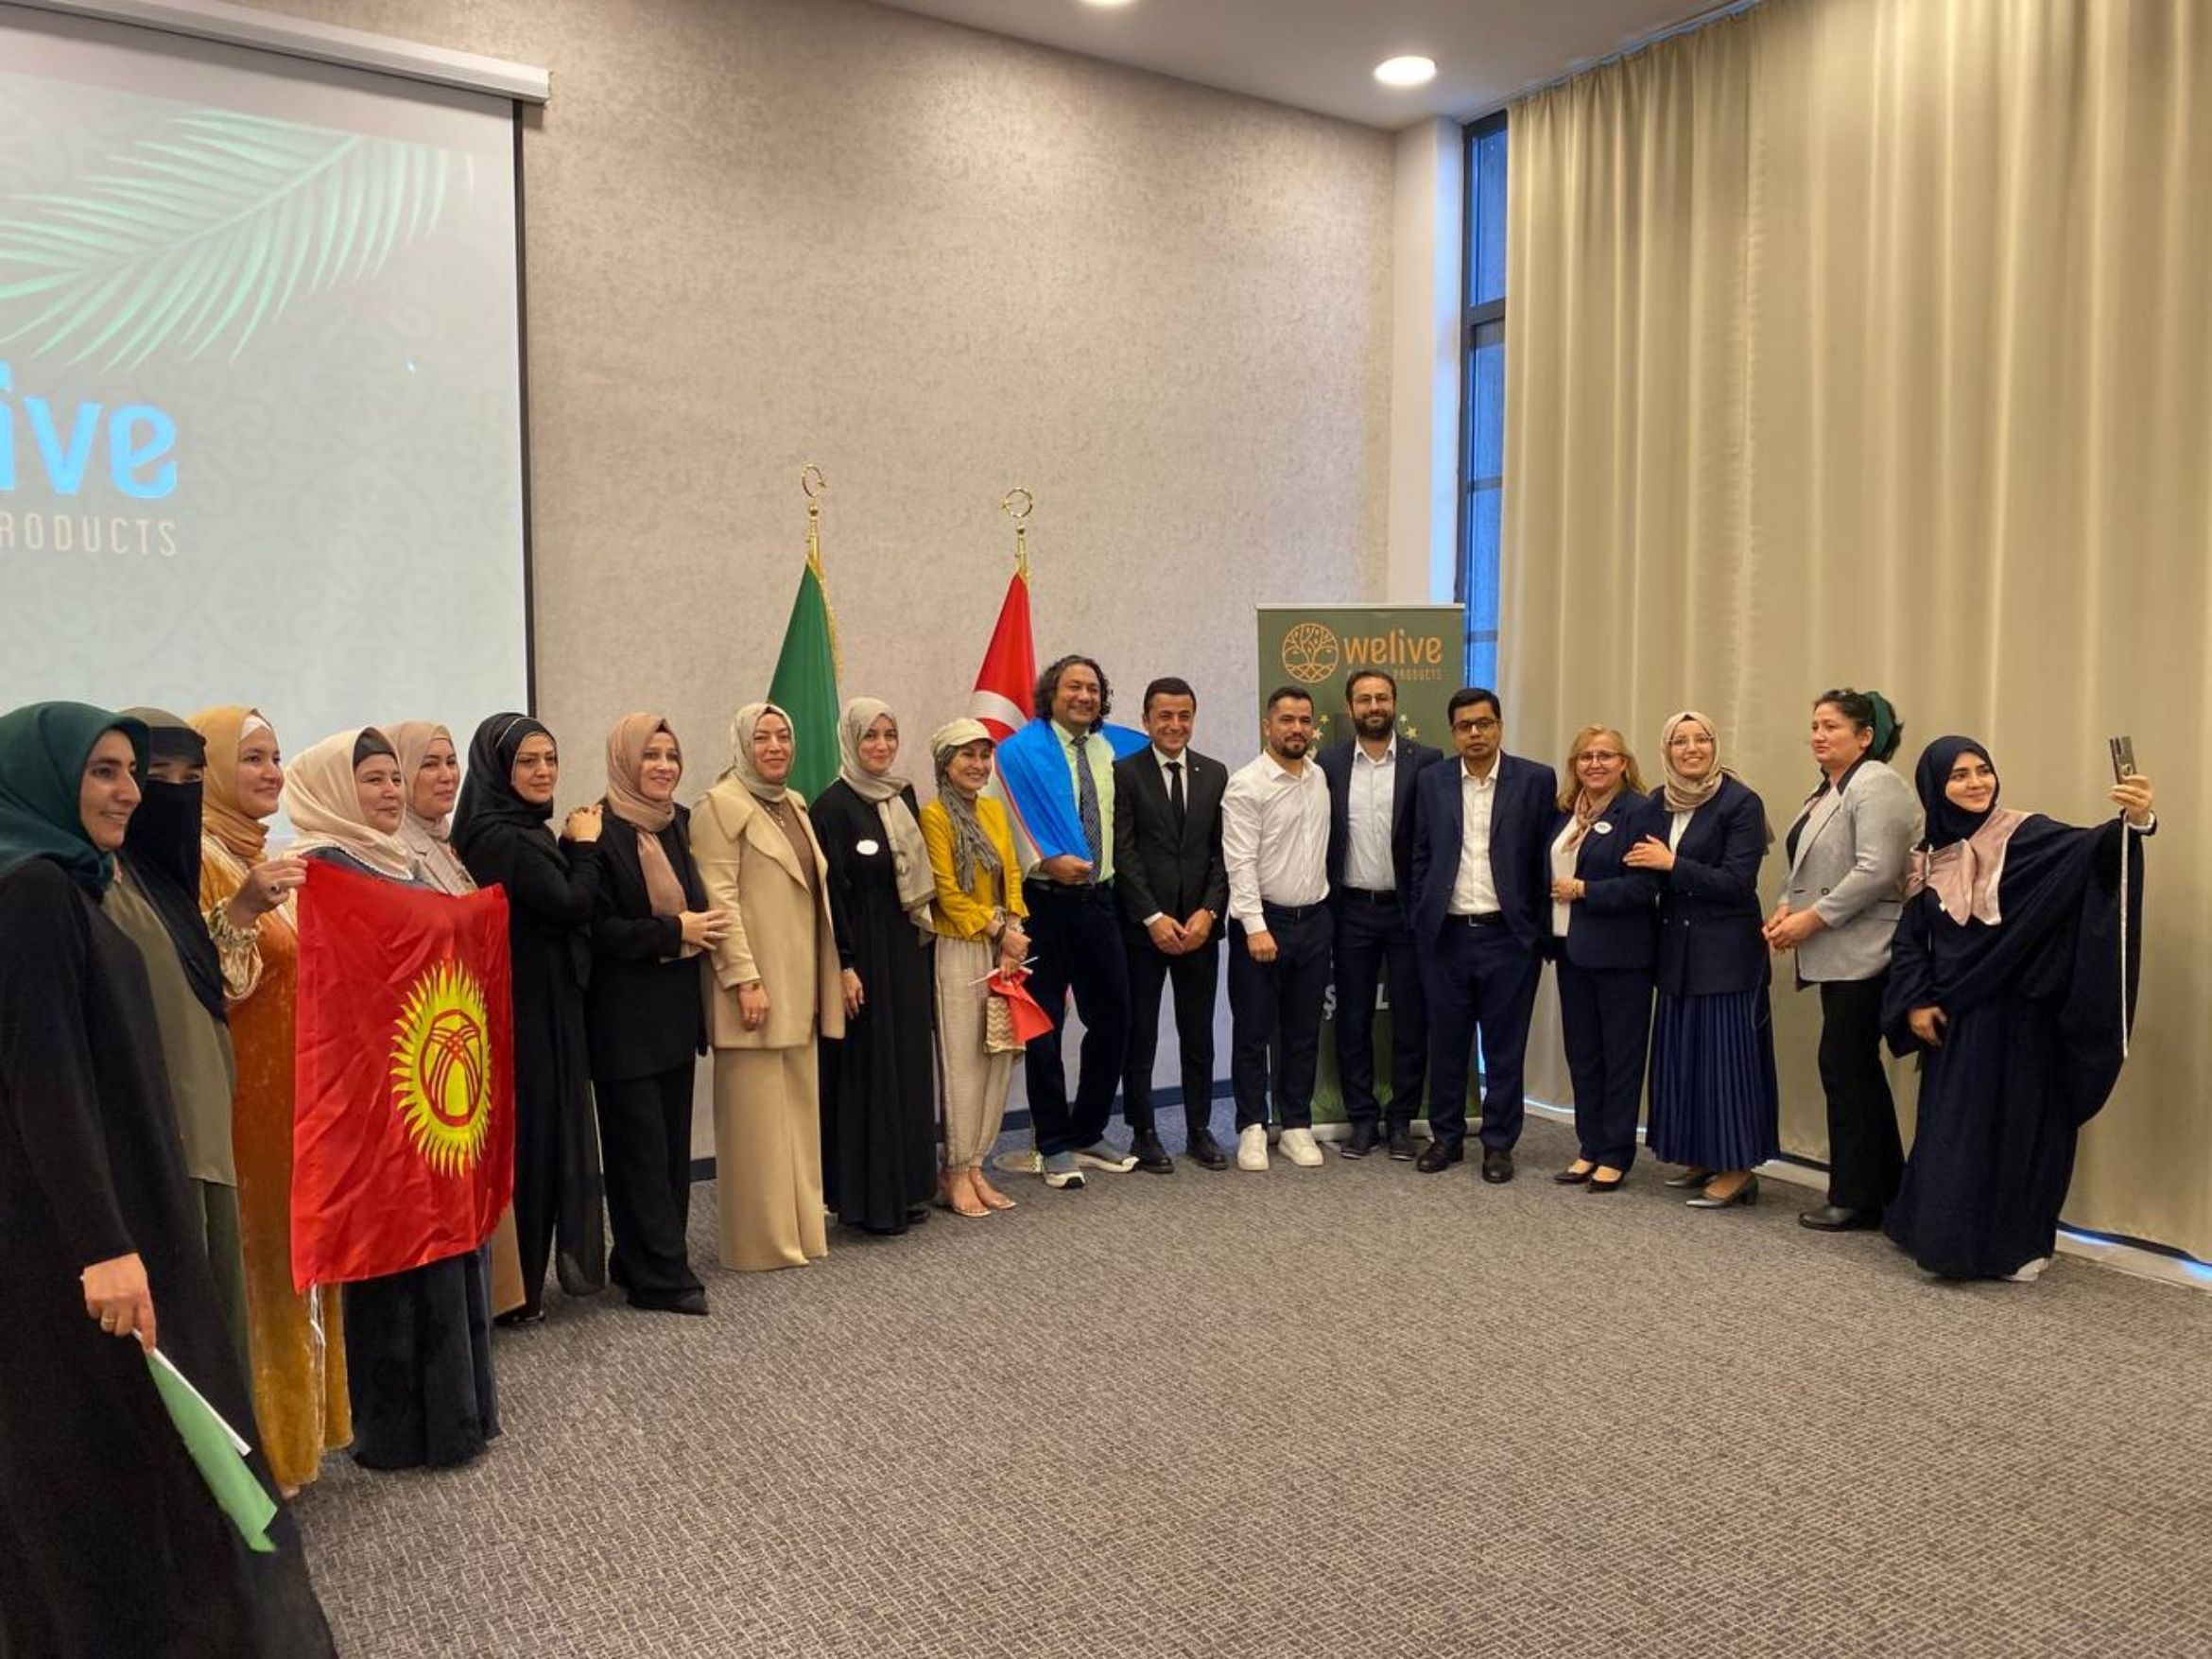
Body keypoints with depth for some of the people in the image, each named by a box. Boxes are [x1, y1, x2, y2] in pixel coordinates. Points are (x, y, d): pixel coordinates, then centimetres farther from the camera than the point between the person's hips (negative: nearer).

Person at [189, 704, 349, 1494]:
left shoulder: (272, 859, 13)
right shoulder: (195, 859, -12)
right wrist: (241, 909, -33)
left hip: (298, 1089, 8)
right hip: (240, 1092, -8)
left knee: (300, 1251, 14)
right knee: (254, 1260, -2)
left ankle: (297, 1415, 26)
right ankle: (256, 1439, 10)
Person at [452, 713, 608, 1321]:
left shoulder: (524, 833, 12)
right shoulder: (503, 838, -19)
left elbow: (559, 910, 12)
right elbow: (572, 906, -22)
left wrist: (571, 848, 1)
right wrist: (584, 846, -9)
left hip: (542, 1009, 10)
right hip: (531, 1014, -10)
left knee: (534, 1138, 16)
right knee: (529, 1140, 1)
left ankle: (520, 1284, 28)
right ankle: (514, 1292, 13)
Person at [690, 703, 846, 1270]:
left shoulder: (794, 803, 16)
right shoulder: (721, 805, -8)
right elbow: (719, 899, -15)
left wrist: (831, 974, 15)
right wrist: (745, 978, -20)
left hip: (800, 985, 8)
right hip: (756, 986, -8)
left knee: (798, 1109, 13)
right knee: (756, 1115, 0)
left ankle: (799, 1227, 23)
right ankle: (762, 1239, 10)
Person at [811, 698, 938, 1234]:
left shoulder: (903, 796, 10)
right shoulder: (833, 805, -10)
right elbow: (831, 893, -14)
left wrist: (922, 937, 11)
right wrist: (844, 966, -18)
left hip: (905, 947, 7)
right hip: (862, 948, -7)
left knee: (909, 1062, 11)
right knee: (867, 1067, -1)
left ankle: (907, 1186, 21)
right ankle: (869, 1198, 8)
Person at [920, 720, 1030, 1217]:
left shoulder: (994, 810, 12)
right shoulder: (934, 816, -8)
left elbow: (1012, 875, 10)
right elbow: (948, 892, -11)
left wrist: (1013, 933, -4)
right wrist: (1000, 929, -10)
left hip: (1001, 951, 6)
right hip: (957, 951, -6)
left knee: (998, 1056, 7)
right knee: (961, 1060, -2)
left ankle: (975, 1166, 17)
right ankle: (955, 1175, 8)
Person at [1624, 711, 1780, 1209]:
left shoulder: (1740, 803, -10)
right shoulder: (1659, 802, 8)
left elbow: (1737, 882, -16)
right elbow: (1646, 872, 14)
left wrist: (1672, 863, -17)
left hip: (1725, 952, -7)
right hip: (1677, 949, 7)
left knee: (1724, 1051, -4)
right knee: (1682, 1051, 11)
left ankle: (1737, 1169, 4)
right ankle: (1700, 1157, 23)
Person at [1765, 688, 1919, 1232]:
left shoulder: (1875, 786, -12)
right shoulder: (1827, 790, 18)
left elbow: (1875, 872, -21)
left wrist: (1813, 918, -17)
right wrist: (1788, 907, 4)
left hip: (1864, 955, -10)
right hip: (1837, 956, 10)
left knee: (1845, 1068, -5)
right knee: (1857, 1071, 13)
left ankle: (1855, 1198, 6)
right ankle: (1884, 1191, 22)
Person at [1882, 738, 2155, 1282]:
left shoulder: (2026, 836, -6)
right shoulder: (1930, 858, 5)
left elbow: (2090, 850, -26)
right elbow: (1909, 940, 8)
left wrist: (2132, 822, -46)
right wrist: (1915, 1003, -4)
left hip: (2014, 1015, -3)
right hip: (1952, 1019, 4)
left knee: (2015, 1122, 3)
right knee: (1951, 1129, 10)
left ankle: (2015, 1245, 16)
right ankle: (1954, 1237, 24)